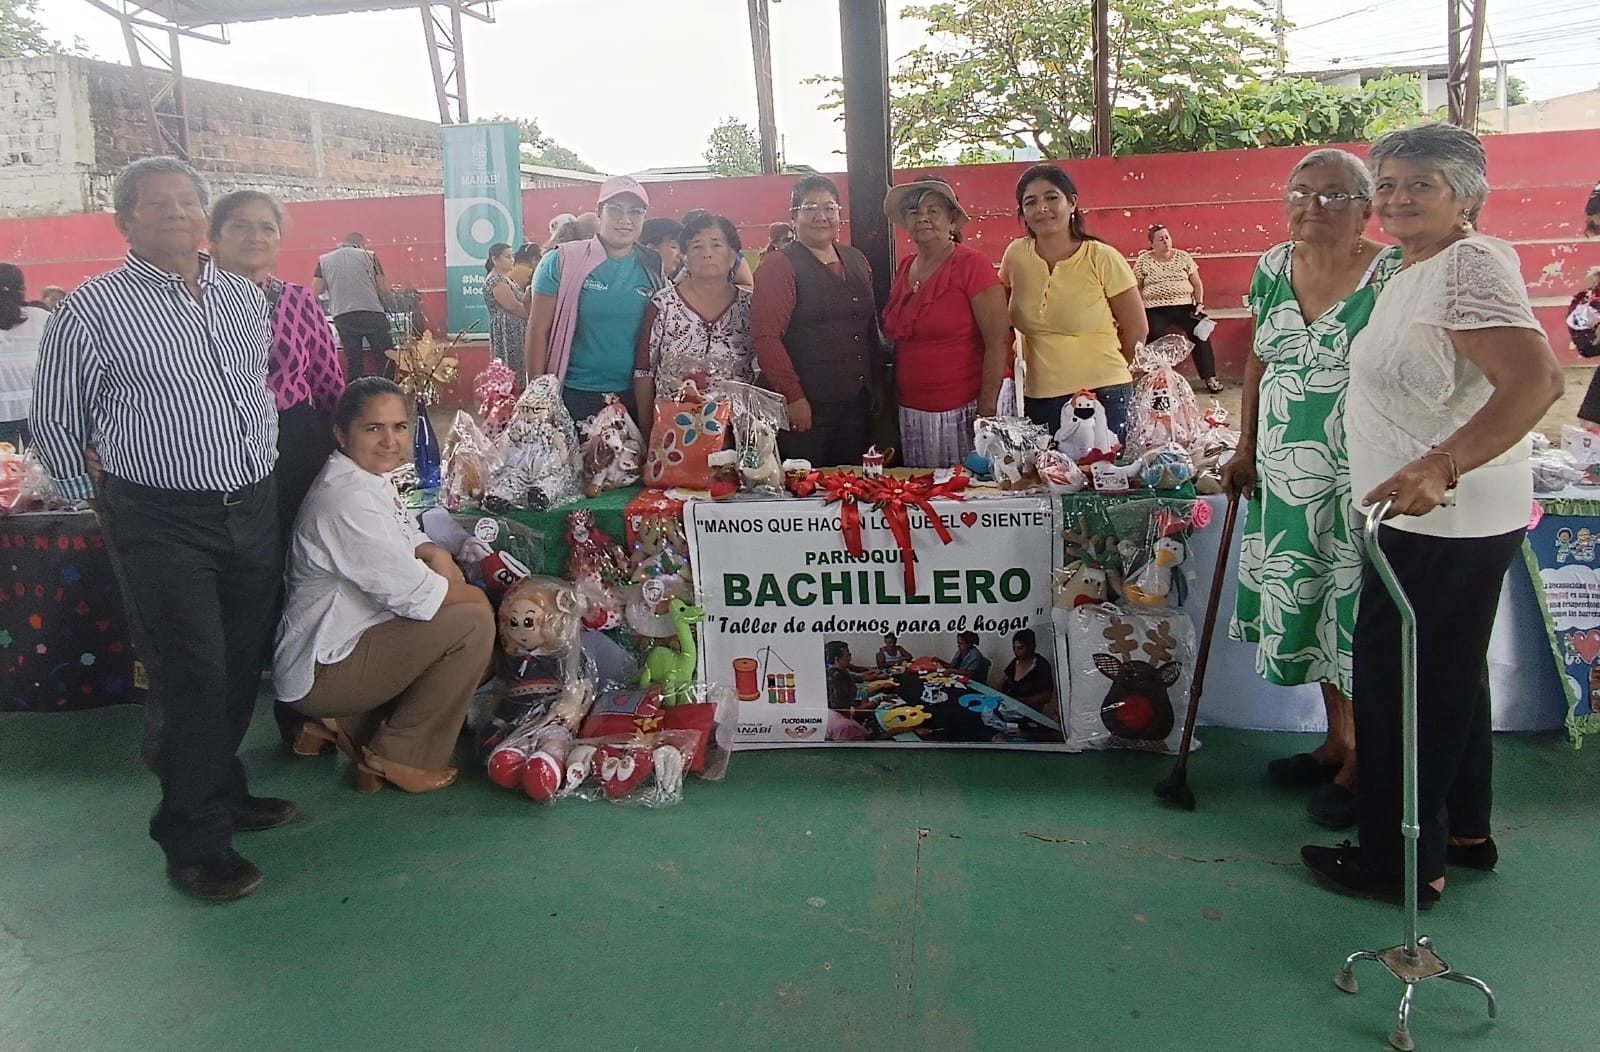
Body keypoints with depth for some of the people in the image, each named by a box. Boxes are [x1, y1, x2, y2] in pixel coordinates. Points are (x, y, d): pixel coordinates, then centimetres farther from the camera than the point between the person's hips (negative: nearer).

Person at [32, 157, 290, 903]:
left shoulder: (245, 297, 9)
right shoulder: (92, 308, -7)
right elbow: (54, 423, -1)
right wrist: (97, 507, 6)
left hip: (254, 510, 5)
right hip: (162, 524, -5)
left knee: (242, 668, 13)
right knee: (190, 678, -4)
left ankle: (221, 790, 33)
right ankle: (195, 841, 11)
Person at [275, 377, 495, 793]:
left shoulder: (369, 479, 7)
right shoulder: (348, 498, -24)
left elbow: (411, 542, 15)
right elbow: (411, 592, -26)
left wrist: (434, 555, -9)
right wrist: (476, 597, -10)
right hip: (319, 669, -10)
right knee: (473, 623, -19)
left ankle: (348, 724, 13)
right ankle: (402, 757, -4)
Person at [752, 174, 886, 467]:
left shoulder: (856, 261, 14)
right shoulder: (779, 265, -6)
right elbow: (765, 336, -14)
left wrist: (877, 385, 15)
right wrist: (793, 397, -17)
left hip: (858, 403, 6)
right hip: (806, 407, -6)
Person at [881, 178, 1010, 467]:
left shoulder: (971, 265, -9)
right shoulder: (905, 268, 9)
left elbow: (998, 342, -13)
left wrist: (987, 411, -17)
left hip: (962, 413, -6)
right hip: (911, 414, 6)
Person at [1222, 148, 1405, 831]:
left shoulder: (1392, 276, -12)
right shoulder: (1274, 268, 7)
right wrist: (1247, 449, 14)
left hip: (1360, 484, -6)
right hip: (1286, 476, 6)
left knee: (1356, 612, 2)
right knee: (1304, 605, 15)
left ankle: (1362, 765, 19)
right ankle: (1337, 741, 33)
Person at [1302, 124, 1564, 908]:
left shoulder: (1469, 265, -18)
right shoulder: (1415, 268, 12)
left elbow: (1537, 380, -29)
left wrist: (1439, 466, -39)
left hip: (1445, 520, -10)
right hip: (1434, 518, 10)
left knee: (1402, 680, -1)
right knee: (1449, 676, 20)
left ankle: (1403, 861, 12)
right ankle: (1461, 830, 36)